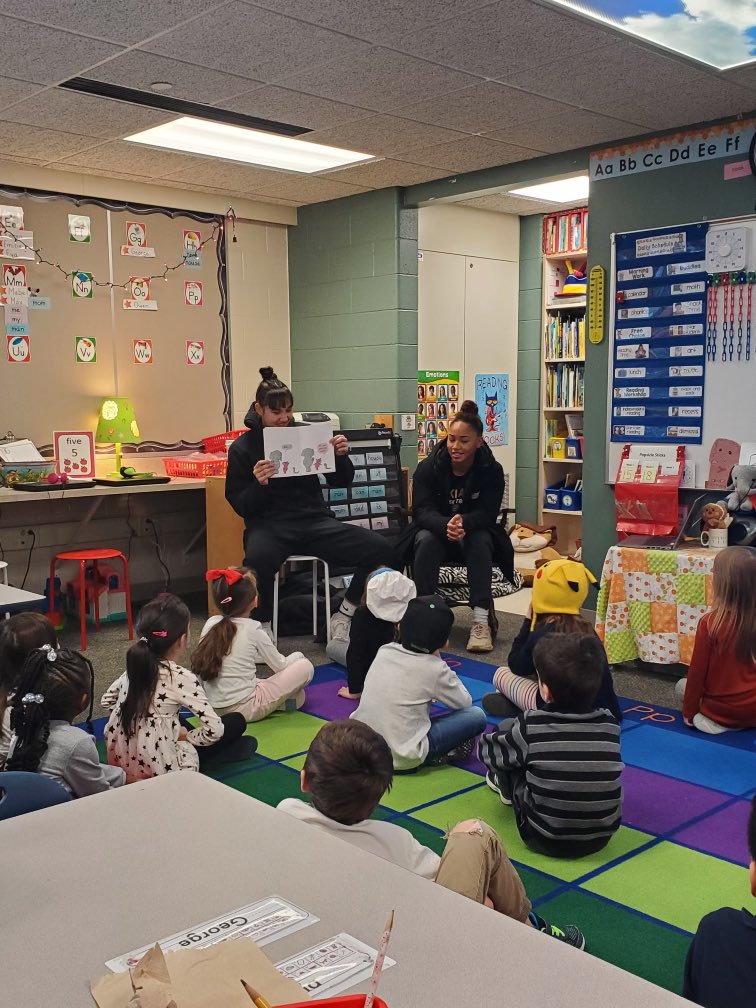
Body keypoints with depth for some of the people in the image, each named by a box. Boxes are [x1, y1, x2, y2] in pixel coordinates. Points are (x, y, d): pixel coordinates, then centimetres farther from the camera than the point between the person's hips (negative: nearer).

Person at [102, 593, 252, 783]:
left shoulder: (135, 665, 1)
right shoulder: (182, 678, -18)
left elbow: (106, 701, 15)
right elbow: (214, 730, -19)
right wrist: (186, 736, -1)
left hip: (119, 761, 7)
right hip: (156, 770, -7)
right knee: (236, 720, 5)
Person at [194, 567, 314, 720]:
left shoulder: (210, 623, 2)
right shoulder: (253, 629, -11)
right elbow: (280, 666, 1)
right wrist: (297, 655, 21)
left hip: (215, 708, 6)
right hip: (245, 709, -6)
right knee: (305, 666, 1)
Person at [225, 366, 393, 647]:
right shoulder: (243, 447, 4)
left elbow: (341, 482, 13)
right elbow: (240, 505, 0)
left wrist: (341, 456, -7)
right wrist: (258, 485, -19)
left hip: (314, 519, 3)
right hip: (269, 523, -3)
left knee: (379, 549, -17)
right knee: (258, 560, -40)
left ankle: (342, 619, 2)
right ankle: (262, 629, -13)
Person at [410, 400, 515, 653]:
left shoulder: (491, 471, -10)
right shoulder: (428, 468, -10)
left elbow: (487, 513, -19)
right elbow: (421, 510, -19)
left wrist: (463, 523, -43)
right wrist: (445, 526, -42)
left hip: (474, 535, 0)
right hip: (437, 532, 0)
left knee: (481, 541, -34)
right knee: (425, 540, -33)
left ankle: (481, 619, -36)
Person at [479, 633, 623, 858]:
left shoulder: (530, 726, -20)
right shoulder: (610, 726, -11)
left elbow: (487, 750, -2)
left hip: (546, 842, -3)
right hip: (600, 839, 4)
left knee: (506, 728, 4)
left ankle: (507, 785, 34)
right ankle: (504, 782, 38)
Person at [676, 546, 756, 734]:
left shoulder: (710, 622, -22)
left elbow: (697, 671, -12)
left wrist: (689, 713, 2)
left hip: (720, 711, -4)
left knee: (682, 685, 23)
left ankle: (710, 720, 4)